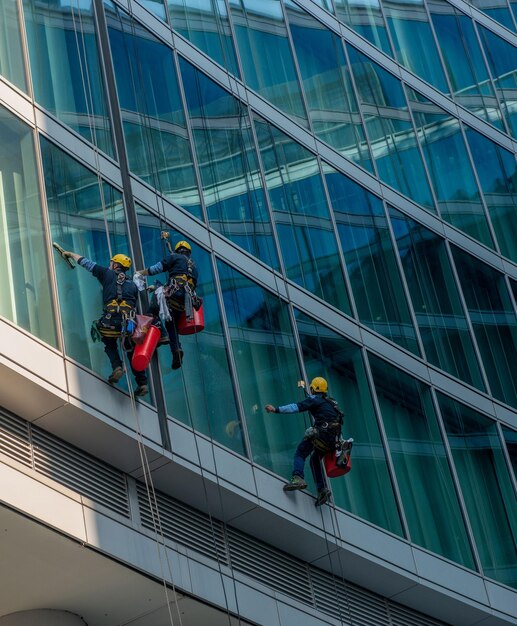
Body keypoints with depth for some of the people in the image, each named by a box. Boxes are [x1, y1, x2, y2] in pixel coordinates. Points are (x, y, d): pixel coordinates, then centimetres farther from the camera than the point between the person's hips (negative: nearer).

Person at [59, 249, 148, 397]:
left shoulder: (108, 274, 14)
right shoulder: (132, 285, 23)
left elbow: (86, 263, 20)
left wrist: (70, 254, 33)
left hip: (111, 321, -3)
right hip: (129, 321, 3)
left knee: (110, 345, 24)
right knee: (132, 352, 17)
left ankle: (117, 367, -2)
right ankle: (142, 383, 7)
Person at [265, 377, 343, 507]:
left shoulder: (314, 399, 4)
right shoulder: (331, 402, 30)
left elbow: (297, 407, -11)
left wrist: (276, 409, -16)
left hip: (322, 432, -8)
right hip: (334, 438, 8)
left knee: (300, 453, -6)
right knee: (315, 460, 21)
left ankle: (297, 478, -30)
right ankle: (322, 489, 9)